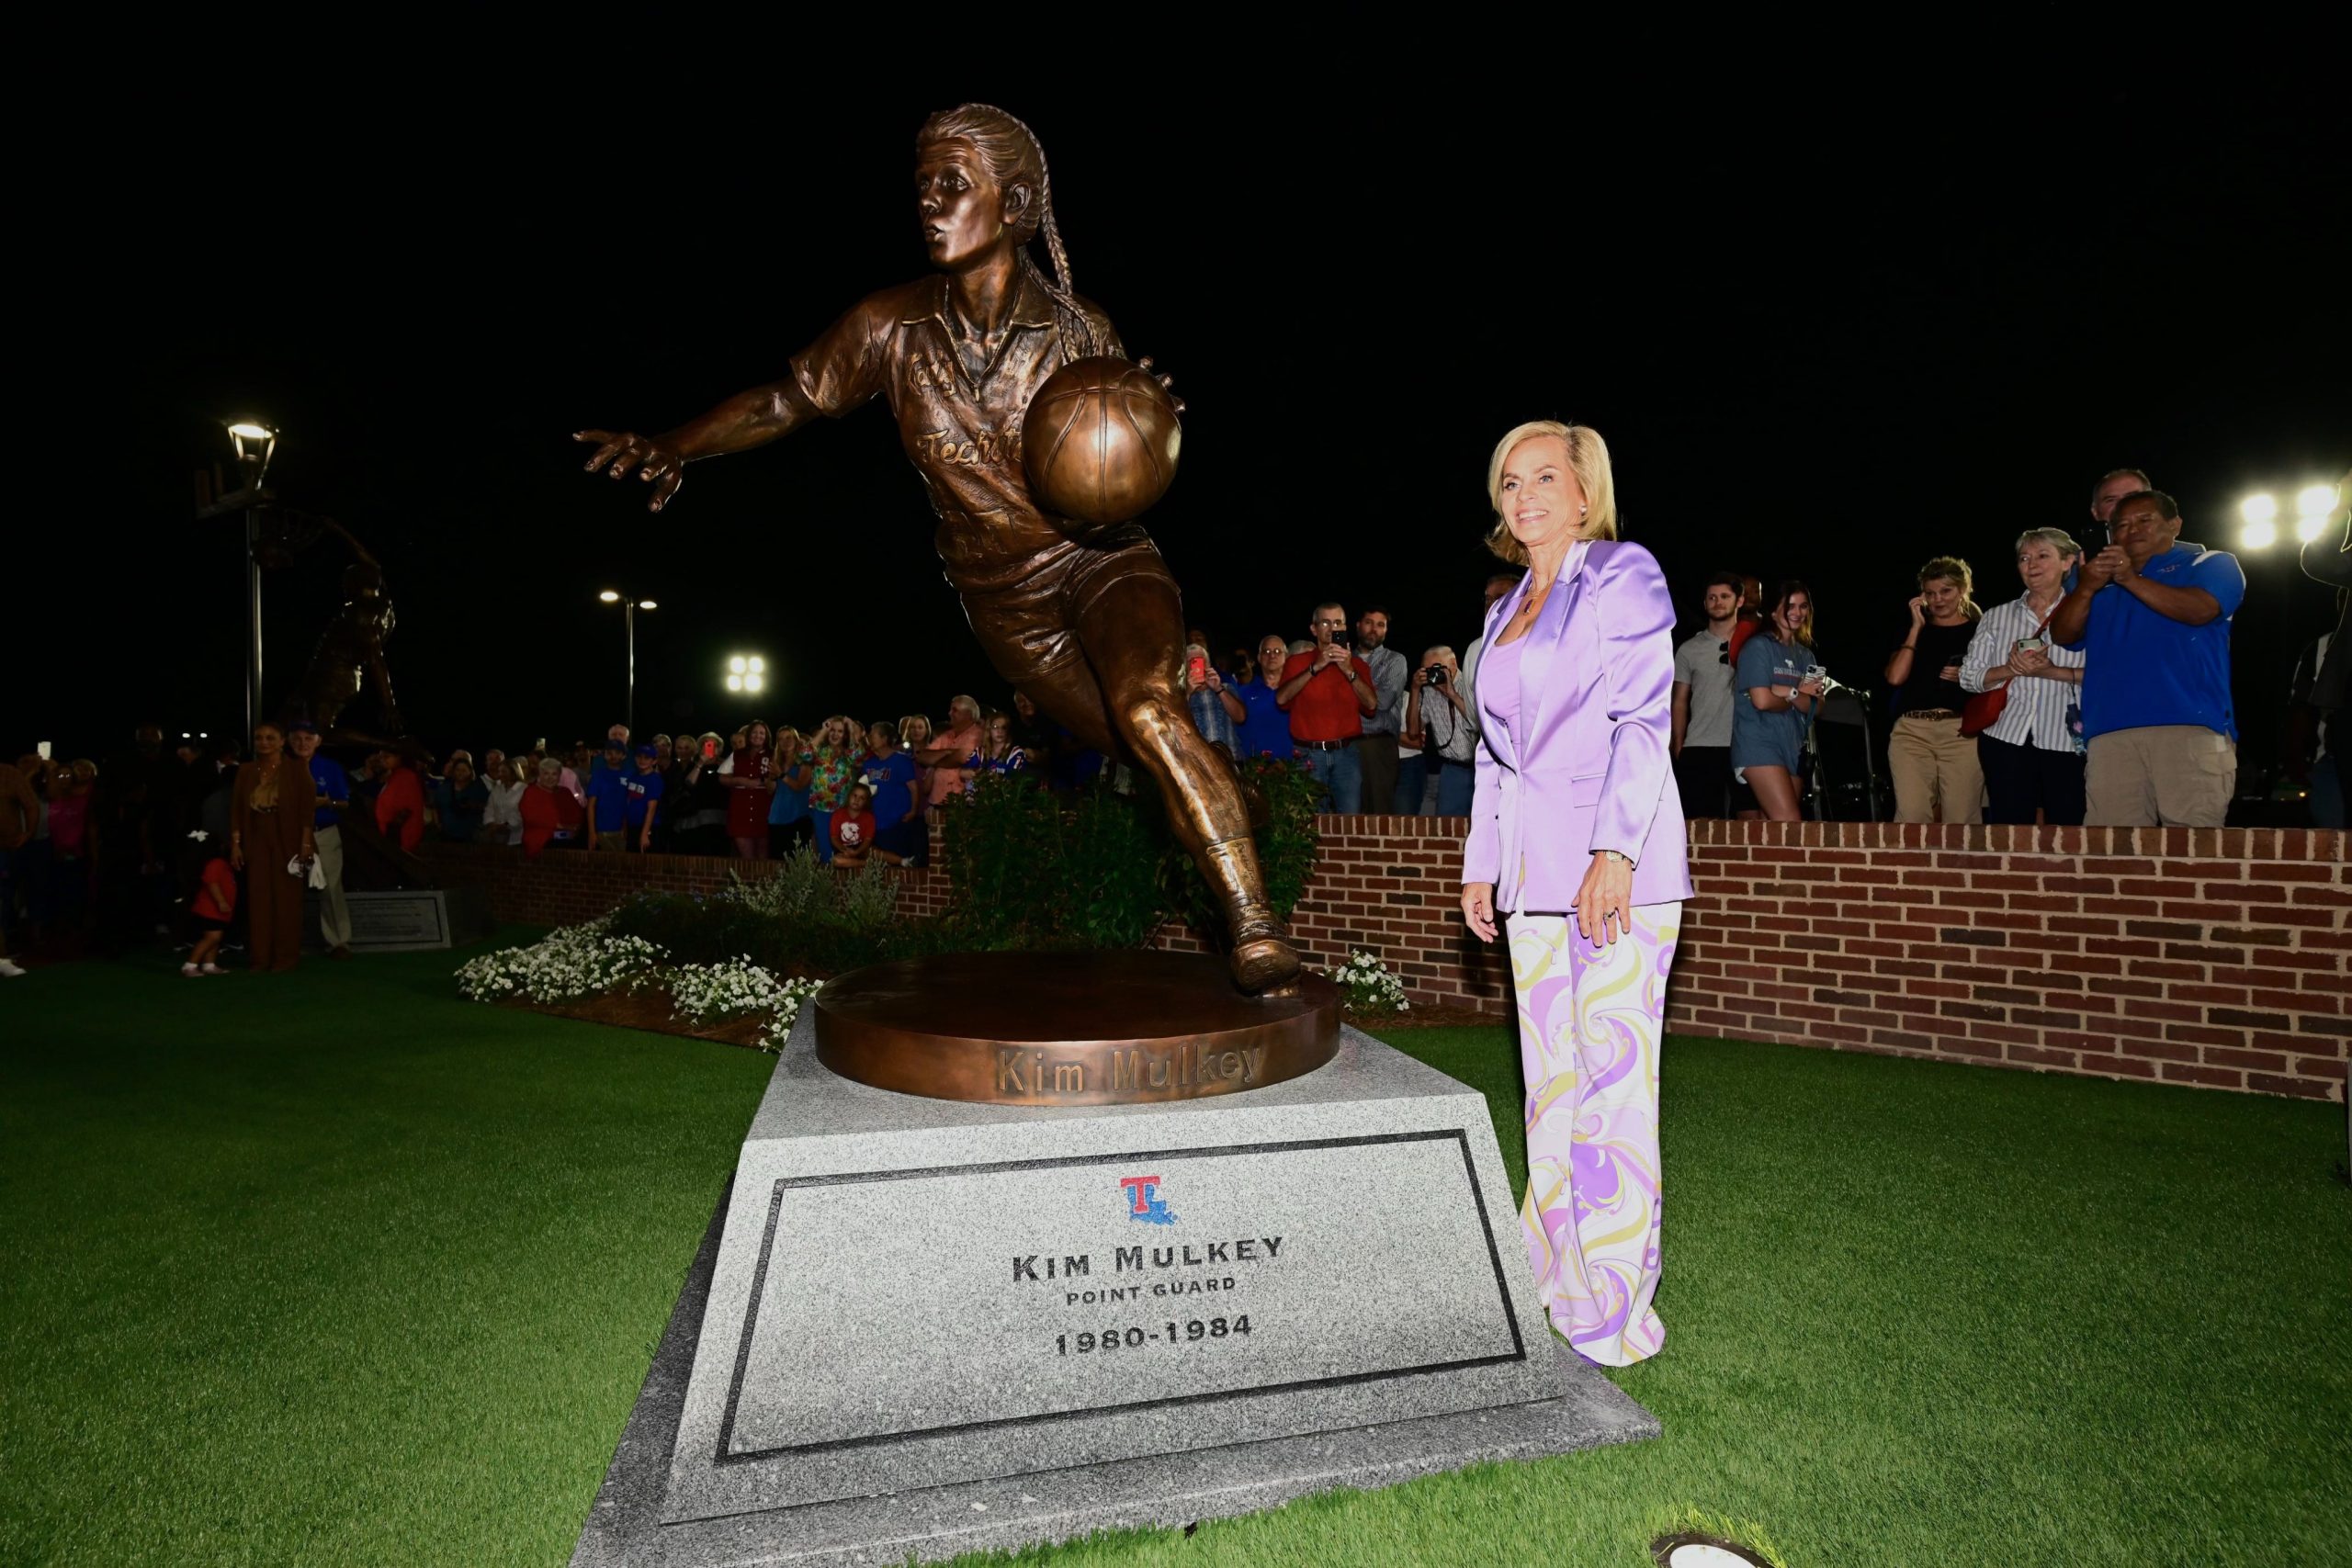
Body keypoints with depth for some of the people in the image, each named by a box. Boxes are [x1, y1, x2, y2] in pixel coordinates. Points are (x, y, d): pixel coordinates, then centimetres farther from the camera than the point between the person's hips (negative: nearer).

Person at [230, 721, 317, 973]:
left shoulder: (296, 770, -1)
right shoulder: (246, 771, 9)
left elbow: (308, 808, -5)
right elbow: (237, 810, 8)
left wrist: (306, 844, -11)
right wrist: (235, 844, 1)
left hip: (287, 843, -3)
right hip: (256, 843, 3)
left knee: (286, 901, 0)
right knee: (258, 901, 4)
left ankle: (285, 957, 6)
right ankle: (260, 957, 10)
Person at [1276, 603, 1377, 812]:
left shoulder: (1357, 664, 13)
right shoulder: (1297, 662, 8)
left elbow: (1371, 704, -1)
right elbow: (1281, 698, -9)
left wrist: (1349, 671, -12)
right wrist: (1315, 667, -13)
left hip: (1347, 753, 1)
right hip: (1310, 754, -1)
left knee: (1351, 817, -4)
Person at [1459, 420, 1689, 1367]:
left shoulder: (1623, 575, 0)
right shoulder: (1506, 613, 20)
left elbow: (1643, 720, -11)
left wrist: (1614, 849, -20)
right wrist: (1480, 862, 16)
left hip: (1615, 869, -7)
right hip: (1534, 876, 7)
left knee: (1613, 1080, -4)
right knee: (1550, 1084, 11)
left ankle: (1613, 1314, 7)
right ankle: (1555, 1288, 23)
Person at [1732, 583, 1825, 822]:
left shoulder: (1805, 655, 18)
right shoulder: (1759, 646, -3)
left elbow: (1815, 707, 8)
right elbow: (1762, 700, -14)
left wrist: (1788, 692, -10)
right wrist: (1798, 696, 4)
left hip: (1792, 748, 7)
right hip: (1759, 746, -7)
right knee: (1790, 824, -19)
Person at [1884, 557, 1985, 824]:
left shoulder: (1980, 631, 12)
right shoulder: (1914, 631, 17)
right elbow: (1895, 677, 0)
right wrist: (1917, 627, 4)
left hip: (1963, 731, -1)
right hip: (1912, 731, 1)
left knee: (1961, 820, -5)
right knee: (1911, 816, -11)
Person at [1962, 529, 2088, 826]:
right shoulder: (1996, 616, 14)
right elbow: (1968, 677, 7)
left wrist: (2053, 672, -16)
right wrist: (2010, 669, -10)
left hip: (2067, 738, -2)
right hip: (2007, 737, 2)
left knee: (2068, 827, 0)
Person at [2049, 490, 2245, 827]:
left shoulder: (2211, 563, 16)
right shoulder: (2096, 575, 25)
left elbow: (2200, 610, -7)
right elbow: (2063, 635, 9)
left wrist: (2132, 579, -15)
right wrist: (2085, 590, -9)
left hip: (2191, 726, -3)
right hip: (2110, 730, 3)